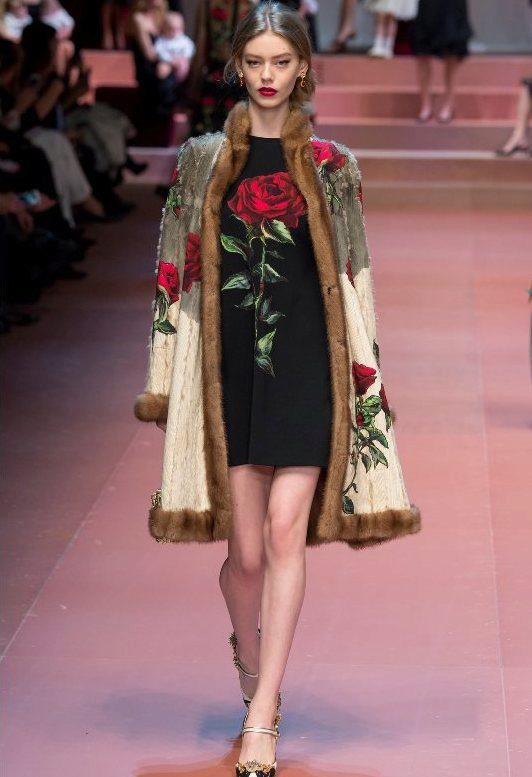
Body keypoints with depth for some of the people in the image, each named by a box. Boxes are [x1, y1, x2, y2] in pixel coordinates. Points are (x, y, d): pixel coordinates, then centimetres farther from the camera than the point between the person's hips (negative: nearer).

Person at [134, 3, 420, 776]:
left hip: (306, 363, -1)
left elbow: (352, 278, 9)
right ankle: (255, 676, 31)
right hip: (229, 365, 1)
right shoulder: (202, 160, 8)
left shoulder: (330, 165, 6)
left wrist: (366, 382, 4)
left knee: (286, 534, -10)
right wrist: (164, 384, 6)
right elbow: (178, 271, 9)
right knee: (245, 548, 3)